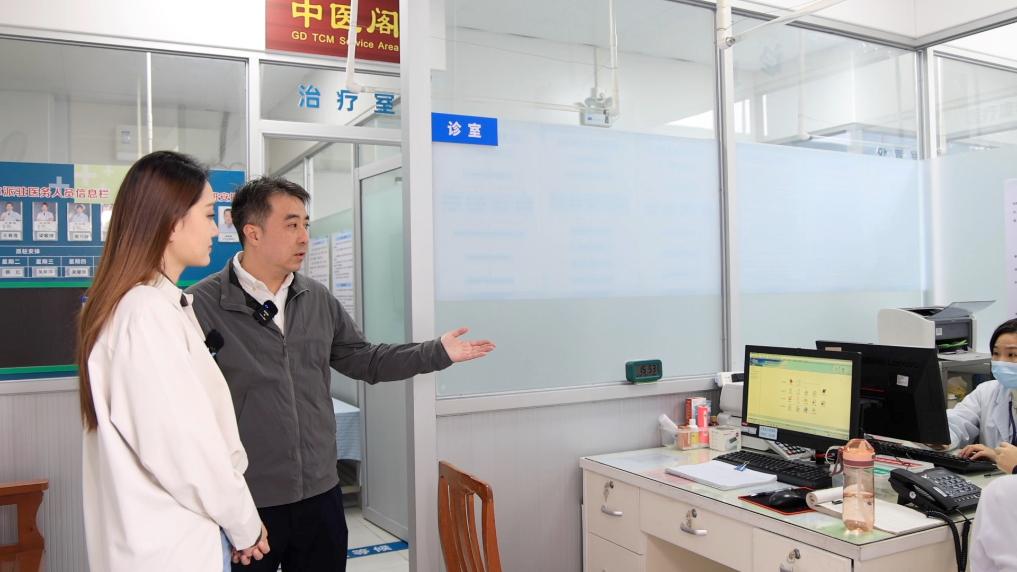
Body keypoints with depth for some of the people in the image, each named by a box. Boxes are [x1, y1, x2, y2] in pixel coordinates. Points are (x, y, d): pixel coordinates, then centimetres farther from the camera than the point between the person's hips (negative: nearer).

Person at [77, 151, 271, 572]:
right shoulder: (146, 314, -21)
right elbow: (181, 447, -22)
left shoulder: (166, 304, 9)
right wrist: (244, 524, -9)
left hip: (183, 535, 8)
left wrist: (235, 516, 5)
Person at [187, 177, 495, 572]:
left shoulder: (318, 299, 6)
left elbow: (362, 360, 12)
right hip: (246, 500, -5)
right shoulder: (202, 305, -13)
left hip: (320, 492, 5)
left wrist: (437, 353, 6)